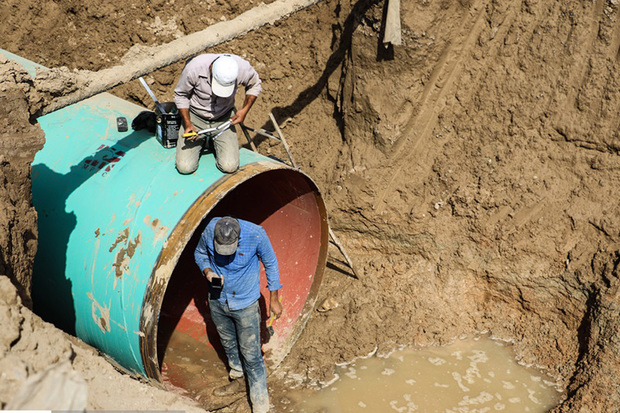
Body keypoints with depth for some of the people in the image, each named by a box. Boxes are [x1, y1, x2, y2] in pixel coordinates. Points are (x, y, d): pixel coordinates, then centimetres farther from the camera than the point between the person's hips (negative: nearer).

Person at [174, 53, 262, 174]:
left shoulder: (242, 67, -24)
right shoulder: (194, 67, -28)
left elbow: (255, 85, 2)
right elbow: (180, 95, -9)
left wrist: (245, 110, -9)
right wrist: (187, 124, -18)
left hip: (224, 118, 1)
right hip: (196, 117, -1)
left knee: (230, 167, -14)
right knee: (185, 167, -12)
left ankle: (214, 141, 18)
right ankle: (202, 141, 19)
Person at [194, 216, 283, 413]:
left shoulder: (256, 234, -28)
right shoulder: (209, 231, -20)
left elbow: (270, 263, -9)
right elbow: (200, 253, 4)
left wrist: (274, 298, -3)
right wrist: (207, 271, -18)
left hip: (245, 304, -4)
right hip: (217, 300, 4)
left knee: (251, 354, -1)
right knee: (228, 344, 24)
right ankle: (238, 380, 50)